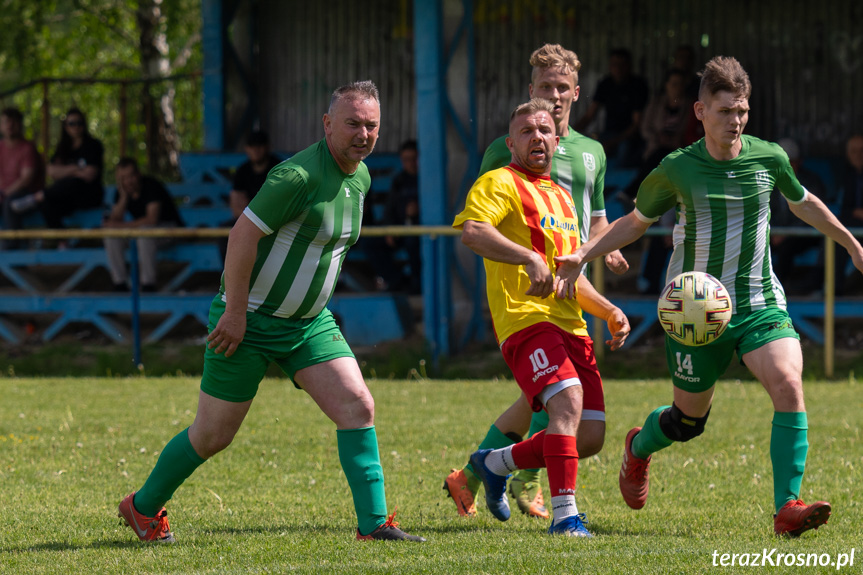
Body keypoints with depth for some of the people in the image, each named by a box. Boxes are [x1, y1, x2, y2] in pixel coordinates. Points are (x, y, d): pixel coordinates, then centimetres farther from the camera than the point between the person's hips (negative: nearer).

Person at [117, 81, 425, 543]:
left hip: (308, 322, 8)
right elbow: (244, 232, -24)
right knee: (213, 435, 2)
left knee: (358, 407, -9)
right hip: (249, 321, -8)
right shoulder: (300, 175, -24)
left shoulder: (360, 176, 6)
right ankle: (143, 506, 24)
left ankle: (373, 523, -7)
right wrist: (236, 312, -24)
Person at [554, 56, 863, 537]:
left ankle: (788, 508, -23)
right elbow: (636, 222, 8)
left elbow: (804, 203, 18)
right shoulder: (677, 170, -7)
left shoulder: (769, 158, -3)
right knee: (689, 419, 10)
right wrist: (581, 256, -4)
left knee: (789, 385, -24)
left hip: (760, 303, 1)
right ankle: (639, 447, 47)